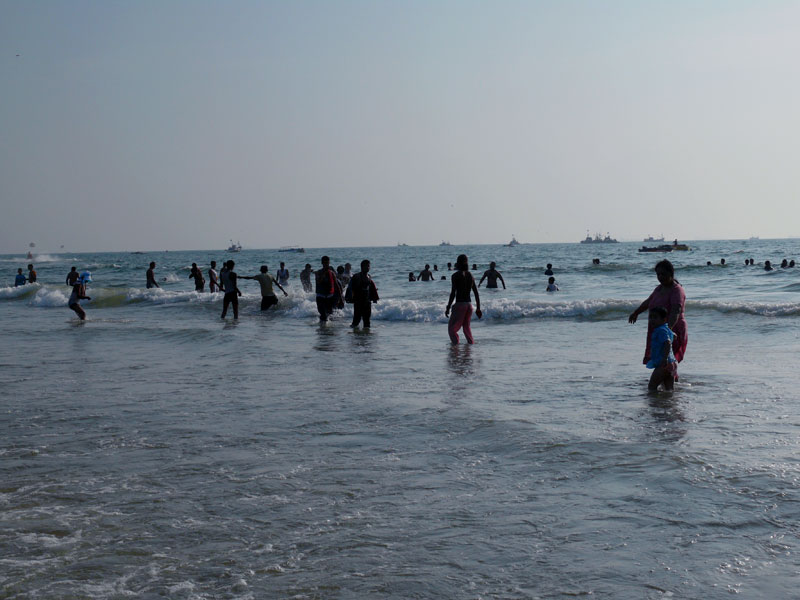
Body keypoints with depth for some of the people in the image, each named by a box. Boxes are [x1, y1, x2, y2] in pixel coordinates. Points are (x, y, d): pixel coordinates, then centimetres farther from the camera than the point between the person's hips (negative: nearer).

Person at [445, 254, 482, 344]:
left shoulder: (456, 275, -8)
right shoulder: (470, 276, 10)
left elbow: (453, 293, -13)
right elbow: (476, 293, 11)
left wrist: (448, 308, -10)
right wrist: (478, 308, 17)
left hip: (459, 304, -6)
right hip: (469, 305, 6)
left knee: (452, 328, 2)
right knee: (466, 327, 21)